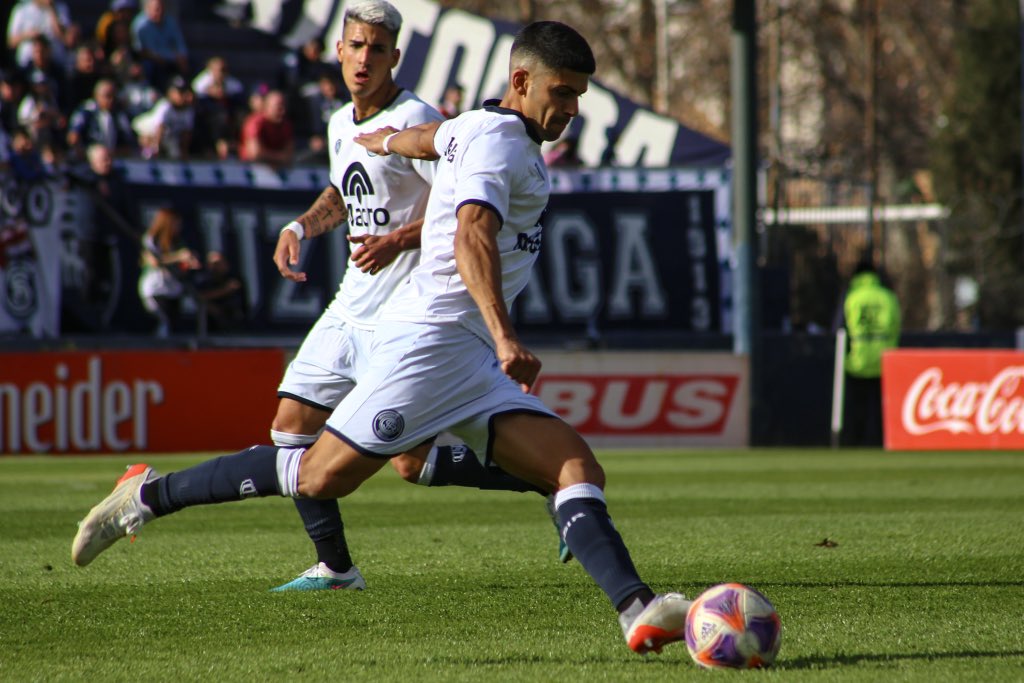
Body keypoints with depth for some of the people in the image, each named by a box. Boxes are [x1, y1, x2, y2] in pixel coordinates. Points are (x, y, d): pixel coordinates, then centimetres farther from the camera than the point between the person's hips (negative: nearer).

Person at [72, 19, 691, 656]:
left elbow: (431, 136, 45)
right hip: (432, 336, -10)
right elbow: (473, 238, -27)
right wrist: (505, 338, -39)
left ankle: (639, 610, -24)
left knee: (578, 468, -8)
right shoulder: (498, 140, -10)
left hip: (473, 360, 10)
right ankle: (150, 494, 4)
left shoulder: (478, 128, 21)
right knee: (321, 476, -11)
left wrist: (384, 140, 68)